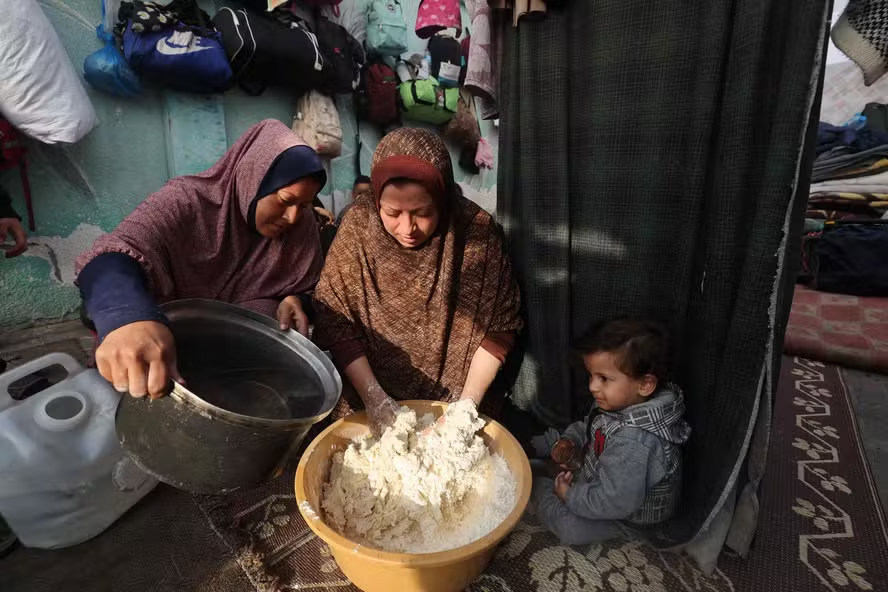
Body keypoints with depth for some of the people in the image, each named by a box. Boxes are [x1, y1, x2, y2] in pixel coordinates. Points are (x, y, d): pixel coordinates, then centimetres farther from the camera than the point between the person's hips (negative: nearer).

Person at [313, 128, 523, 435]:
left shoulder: (477, 231, -16)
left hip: (453, 397, 0)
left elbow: (500, 326, -8)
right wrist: (372, 396, -15)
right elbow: (335, 319, -9)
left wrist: (468, 401, -12)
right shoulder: (359, 224, -13)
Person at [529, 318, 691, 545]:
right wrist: (569, 441, -11)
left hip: (629, 514, -8)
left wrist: (570, 495, -24)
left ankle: (537, 482, -1)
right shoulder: (622, 403, -15)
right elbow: (588, 426, 6)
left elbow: (617, 503, -36)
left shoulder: (633, 444, -42)